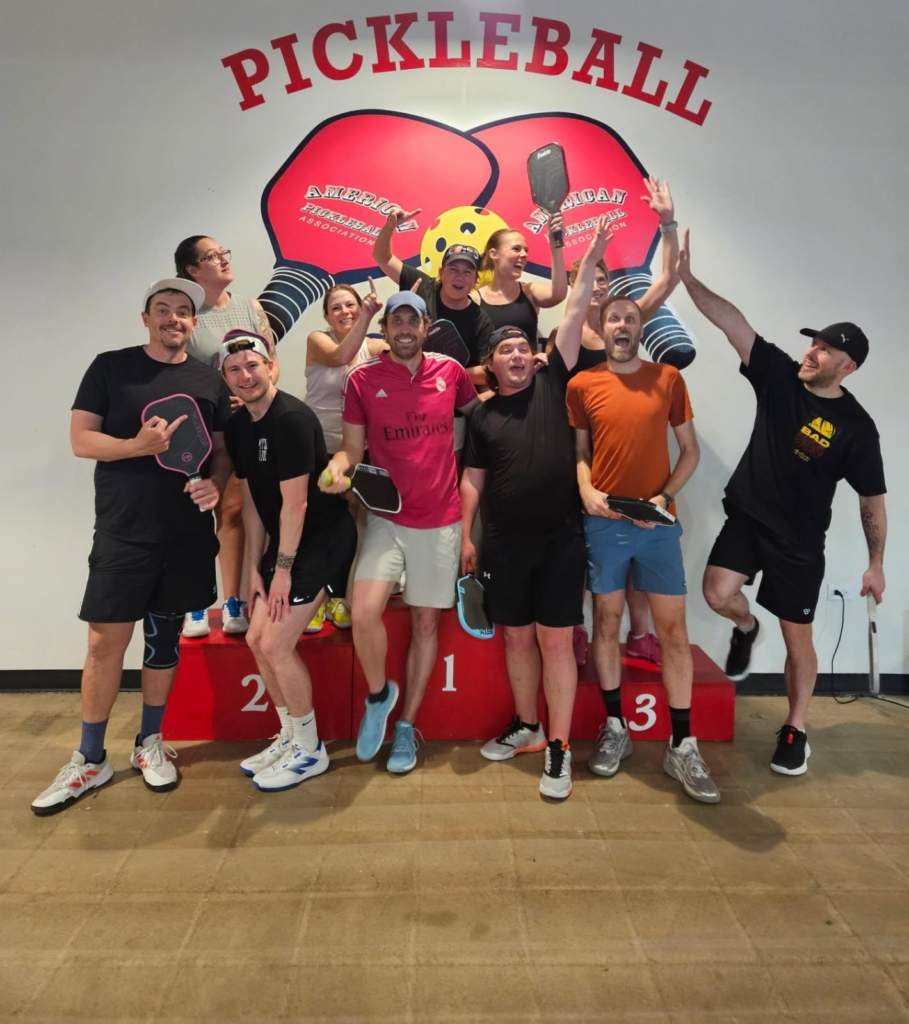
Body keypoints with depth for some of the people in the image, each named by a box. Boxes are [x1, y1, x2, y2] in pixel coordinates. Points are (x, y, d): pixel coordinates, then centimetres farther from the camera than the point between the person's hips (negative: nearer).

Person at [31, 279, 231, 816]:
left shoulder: (209, 380, 8)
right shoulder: (111, 367, 1)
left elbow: (223, 450, 11)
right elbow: (81, 439, -4)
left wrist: (215, 484, -10)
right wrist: (140, 446, -20)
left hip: (189, 532, 3)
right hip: (123, 531, -2)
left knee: (165, 637, 11)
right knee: (106, 642, 0)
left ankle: (150, 743, 28)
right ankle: (90, 759, 18)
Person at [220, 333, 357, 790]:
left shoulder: (291, 418, -20)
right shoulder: (238, 426, 7)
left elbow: (295, 502, -20)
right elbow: (251, 501, 10)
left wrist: (283, 568, -14)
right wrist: (255, 567, 8)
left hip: (324, 538, -9)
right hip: (283, 543, 9)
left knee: (276, 643, -10)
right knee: (257, 639, 8)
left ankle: (309, 750, 11)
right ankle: (290, 736, 27)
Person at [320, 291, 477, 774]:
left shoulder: (451, 371, 3)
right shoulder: (362, 379, -2)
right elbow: (353, 446, 1)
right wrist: (337, 465, -19)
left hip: (441, 520, 2)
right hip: (386, 518, -1)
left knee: (425, 621, 8)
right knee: (364, 613, -19)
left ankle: (407, 725, 25)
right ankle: (378, 695, 13)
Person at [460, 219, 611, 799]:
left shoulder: (552, 383, 5)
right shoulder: (483, 415, 8)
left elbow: (575, 315, 2)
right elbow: (473, 481, 8)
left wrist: (590, 262, -2)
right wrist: (466, 536, 3)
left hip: (561, 539, -2)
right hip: (504, 545, 3)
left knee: (555, 641, 0)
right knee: (517, 638, 13)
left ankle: (559, 749, 9)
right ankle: (526, 727, 31)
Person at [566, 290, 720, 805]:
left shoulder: (669, 378, 5)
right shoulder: (582, 385, 3)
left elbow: (690, 449, 7)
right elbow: (579, 450, 8)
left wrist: (665, 496, -8)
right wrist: (586, 491, -11)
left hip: (659, 523, 0)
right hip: (604, 522, 0)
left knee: (673, 627, 1)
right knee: (607, 621, 8)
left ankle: (683, 745, 12)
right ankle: (615, 727, 25)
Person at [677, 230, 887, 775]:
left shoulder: (856, 426, -11)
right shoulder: (779, 375, -5)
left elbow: (872, 499, -3)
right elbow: (734, 322, -13)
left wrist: (877, 563, 0)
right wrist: (687, 279, -22)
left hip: (800, 540, -2)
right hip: (747, 518, 2)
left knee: (798, 638, 5)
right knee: (718, 593, -20)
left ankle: (796, 731, 26)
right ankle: (746, 628, 19)